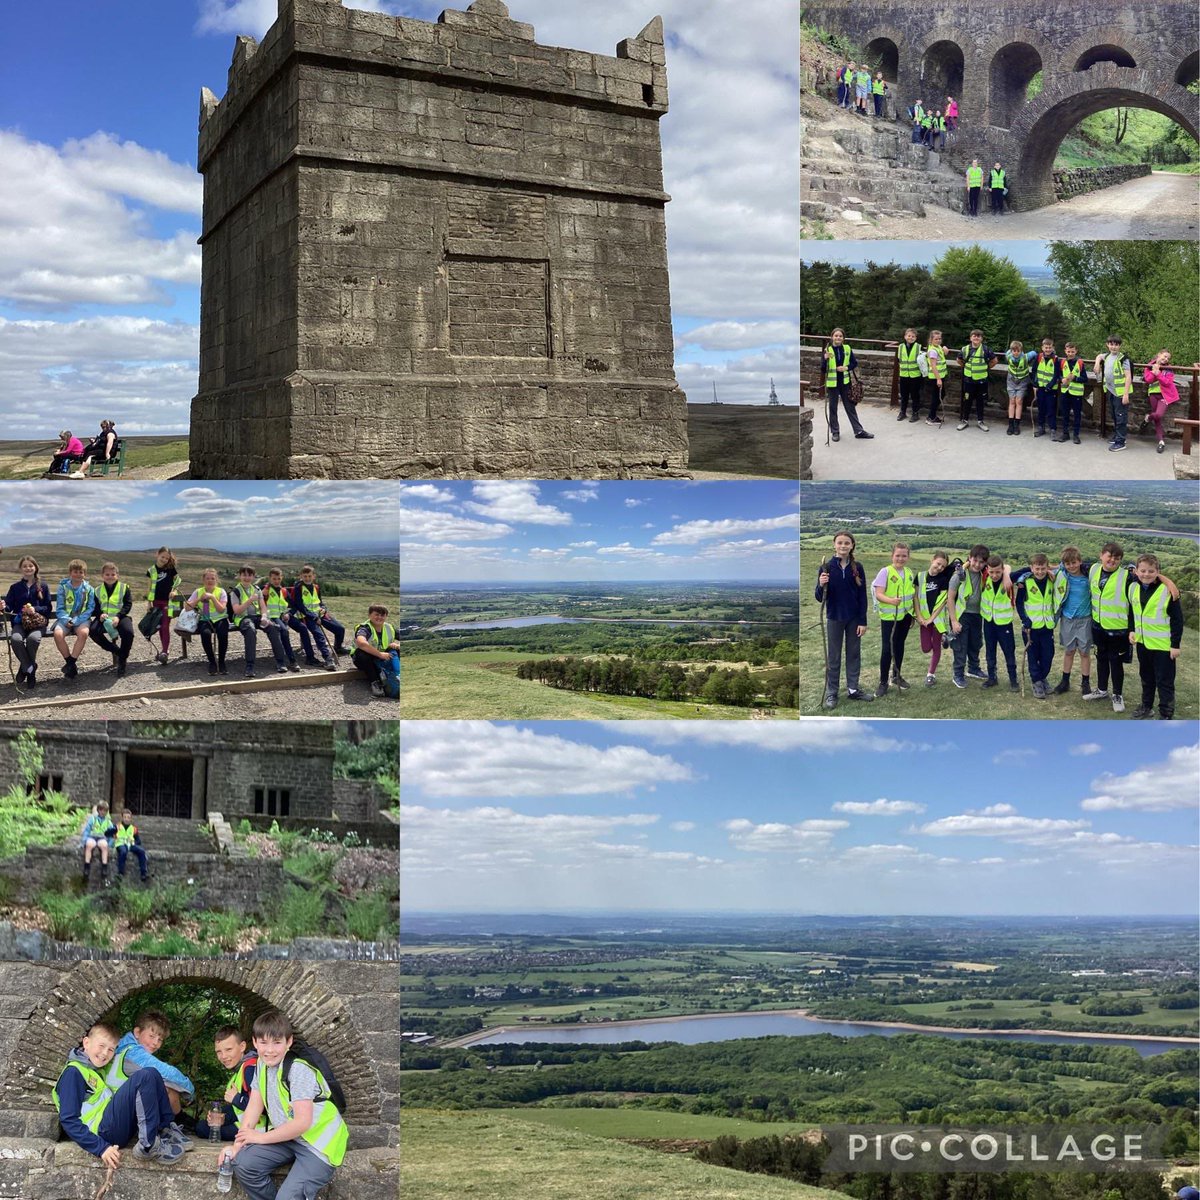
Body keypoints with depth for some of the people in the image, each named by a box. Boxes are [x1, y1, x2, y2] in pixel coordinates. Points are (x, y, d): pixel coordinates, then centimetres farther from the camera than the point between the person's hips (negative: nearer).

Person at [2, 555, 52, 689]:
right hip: (19, 622, 1)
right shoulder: (15, 587, 12)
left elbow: (48, 608, 6)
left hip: (38, 622, -1)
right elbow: (9, 606, 5)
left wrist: (35, 609, -13)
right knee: (15, 639, -34)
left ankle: (26, 667, -9)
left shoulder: (43, 587, 10)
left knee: (33, 638, -36)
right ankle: (30, 669, -14)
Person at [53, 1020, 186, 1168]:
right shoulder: (73, 1072, -5)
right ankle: (149, 1145, -23)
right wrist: (101, 1148, -21)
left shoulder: (97, 1070, 25)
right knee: (146, 1077, -21)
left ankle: (166, 1131, -4)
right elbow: (68, 1120, -14)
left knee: (153, 1075, 6)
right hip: (103, 1131, -9)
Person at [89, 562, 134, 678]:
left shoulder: (124, 587, 7)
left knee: (128, 632, -35)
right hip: (104, 619, 2)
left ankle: (122, 660, -13)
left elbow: (128, 604, 0)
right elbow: (94, 607, 12)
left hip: (119, 617, -2)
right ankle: (117, 651, -11)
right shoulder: (97, 590, 14)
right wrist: (100, 614, -12)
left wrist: (118, 616, -17)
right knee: (94, 631, -31)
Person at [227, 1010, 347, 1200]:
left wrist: (261, 1137, -15)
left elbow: (302, 1122, -26)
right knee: (242, 1162, -13)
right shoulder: (262, 1064, 2)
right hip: (286, 1137, 8)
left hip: (318, 1143, -7)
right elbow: (255, 1105, 3)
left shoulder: (299, 1071, -23)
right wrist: (238, 1144, -9)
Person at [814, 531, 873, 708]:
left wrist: (863, 621, -4)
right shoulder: (827, 567, -7)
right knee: (833, 657, 6)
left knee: (854, 654, 11)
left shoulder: (857, 567, -3)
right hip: (834, 618, -2)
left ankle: (853, 689, 23)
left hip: (854, 618, 2)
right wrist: (821, 585, -27)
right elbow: (820, 598, -6)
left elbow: (862, 596, 0)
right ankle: (831, 693, 13)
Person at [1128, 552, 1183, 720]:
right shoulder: (1133, 587, -1)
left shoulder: (1167, 590, -18)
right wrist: (1132, 630, 4)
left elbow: (1177, 619, -13)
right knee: (1146, 678, 21)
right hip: (1142, 642, 6)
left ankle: (1166, 715, 10)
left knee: (1164, 681, 2)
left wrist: (1175, 644, -14)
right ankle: (1147, 706, 37)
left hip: (1163, 645, -6)